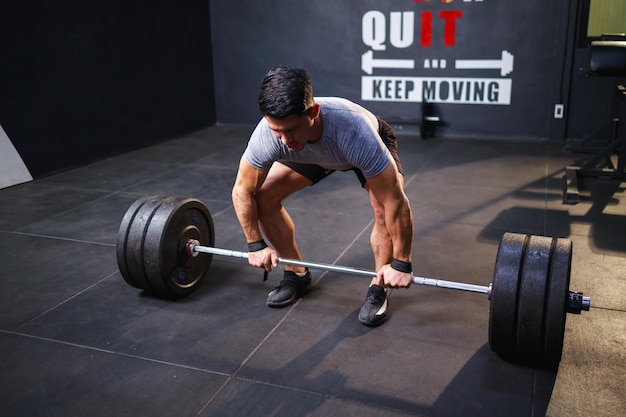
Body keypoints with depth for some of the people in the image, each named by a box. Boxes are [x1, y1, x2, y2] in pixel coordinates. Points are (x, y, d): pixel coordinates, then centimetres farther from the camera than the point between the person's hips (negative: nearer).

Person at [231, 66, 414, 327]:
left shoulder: (356, 134, -48)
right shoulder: (266, 135, -37)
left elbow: (397, 203, -39)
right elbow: (242, 190, -19)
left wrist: (401, 264, -31)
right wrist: (255, 245, -14)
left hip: (370, 144, -3)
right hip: (314, 155, 4)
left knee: (386, 207, -29)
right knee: (263, 195, -10)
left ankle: (377, 289, -4)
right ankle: (297, 275, 10)